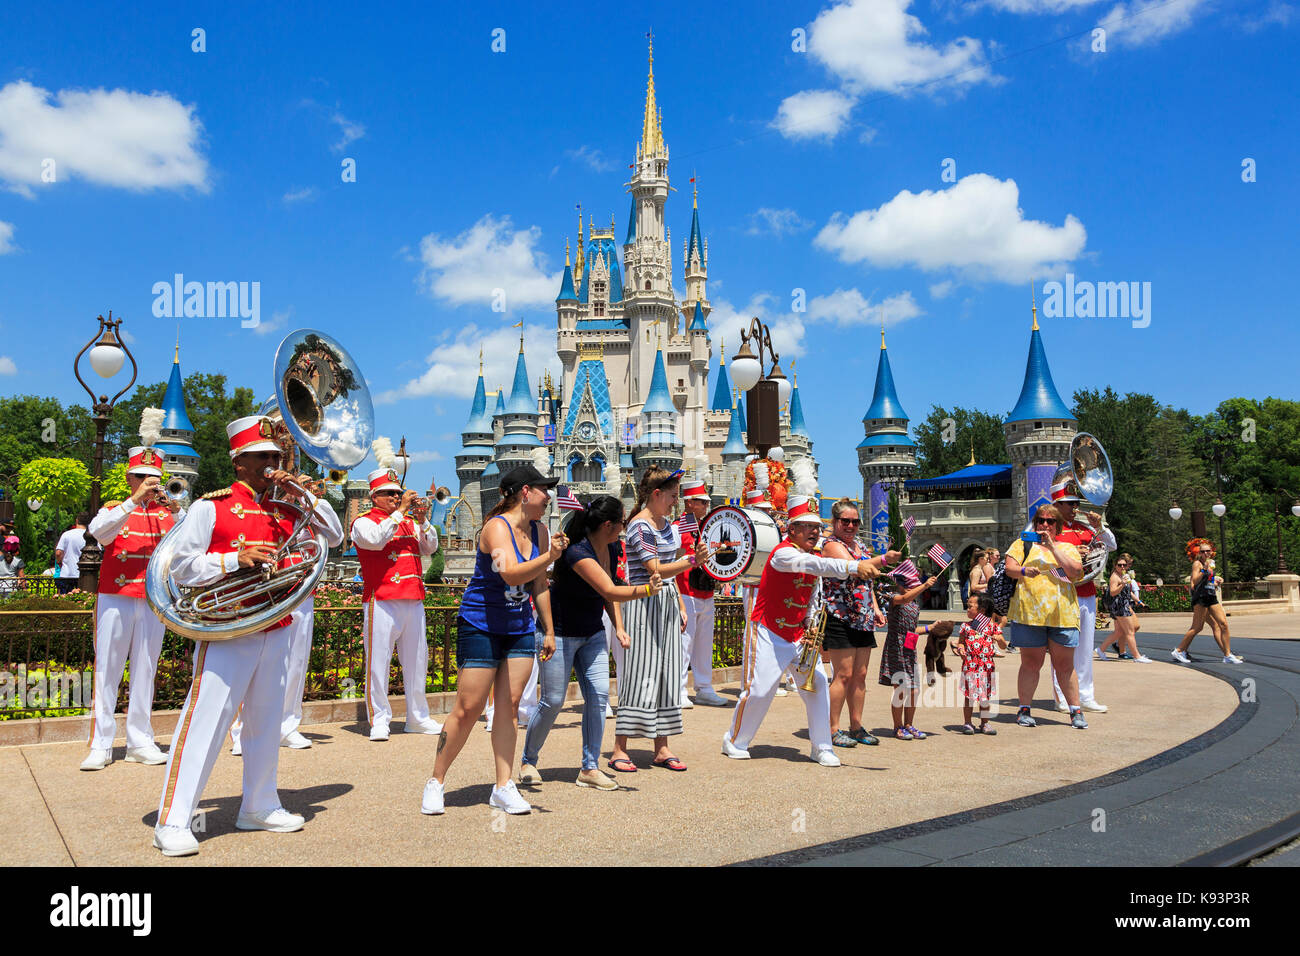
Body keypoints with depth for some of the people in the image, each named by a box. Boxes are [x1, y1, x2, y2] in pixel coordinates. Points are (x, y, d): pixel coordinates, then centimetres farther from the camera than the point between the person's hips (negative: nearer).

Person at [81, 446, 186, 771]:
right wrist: (135, 500, -22)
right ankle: (101, 745, 4)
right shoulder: (114, 510, 7)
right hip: (115, 598, -1)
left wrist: (175, 509, -21)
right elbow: (98, 531, -15)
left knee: (145, 670, 5)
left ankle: (140, 742, 11)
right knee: (107, 670, 0)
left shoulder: (168, 514, 10)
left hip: (153, 602, 1)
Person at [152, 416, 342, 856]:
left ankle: (259, 807, 25)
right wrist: (235, 559, -20)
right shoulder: (211, 506, -2)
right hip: (227, 634, -5)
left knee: (266, 723, 12)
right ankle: (172, 823, -1)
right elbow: (182, 567, -6)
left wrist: (302, 495, 0)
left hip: (275, 633, 6)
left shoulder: (283, 511, 13)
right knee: (204, 721, -7)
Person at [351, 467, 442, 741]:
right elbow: (377, 540, -18)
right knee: (379, 661, -5)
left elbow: (430, 548, 11)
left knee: (416, 661, 9)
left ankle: (418, 718, 18)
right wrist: (400, 510, -15)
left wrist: (423, 521, -5)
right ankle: (379, 720, 3)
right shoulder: (364, 521, 2)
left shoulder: (409, 521, 19)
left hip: (414, 601, 6)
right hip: (382, 602, -6)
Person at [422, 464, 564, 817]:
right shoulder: (497, 527, -17)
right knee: (468, 708, -3)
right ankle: (436, 782, 14)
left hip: (520, 628, 6)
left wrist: (549, 630, 15)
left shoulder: (539, 530, 5)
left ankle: (503, 787, 10)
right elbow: (511, 574, -32)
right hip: (480, 626, -6)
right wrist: (548, 557, -43)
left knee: (509, 706, 3)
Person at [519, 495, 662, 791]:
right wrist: (645, 590, -49)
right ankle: (528, 761, 20)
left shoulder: (611, 548, -1)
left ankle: (590, 768, 6)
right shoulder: (577, 552, -28)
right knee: (552, 701, -2)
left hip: (592, 634, 7)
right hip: (560, 633, -7)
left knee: (599, 694, -3)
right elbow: (609, 591, -38)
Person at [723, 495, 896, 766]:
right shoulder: (783, 553, -20)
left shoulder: (815, 555, 6)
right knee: (758, 690, -4)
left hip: (799, 635, 7)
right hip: (769, 634, -7)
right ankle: (734, 741, 17)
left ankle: (822, 748, 10)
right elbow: (816, 565, -40)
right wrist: (854, 567, -51)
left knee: (818, 685, -2)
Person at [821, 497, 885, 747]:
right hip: (840, 619, -8)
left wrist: (875, 607, 11)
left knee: (860, 675, 10)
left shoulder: (859, 545, 16)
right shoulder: (832, 545, -10)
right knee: (843, 675, -6)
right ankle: (833, 730, 3)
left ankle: (856, 727, 19)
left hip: (863, 620, 8)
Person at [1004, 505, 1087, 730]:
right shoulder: (1023, 544, 13)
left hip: (1063, 614, 1)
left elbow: (1075, 570, -3)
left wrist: (1052, 546, -7)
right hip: (1029, 612, -1)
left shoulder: (1067, 548, 16)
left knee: (1065, 665, 4)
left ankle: (1075, 711, 14)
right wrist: (1024, 571, -21)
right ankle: (1024, 709, 9)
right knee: (1031, 663, 0)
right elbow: (1009, 568, 1)